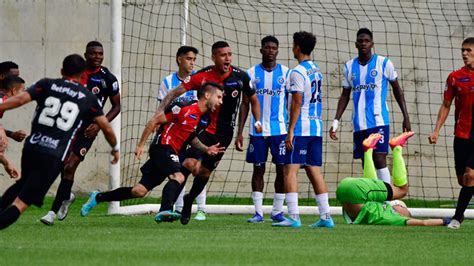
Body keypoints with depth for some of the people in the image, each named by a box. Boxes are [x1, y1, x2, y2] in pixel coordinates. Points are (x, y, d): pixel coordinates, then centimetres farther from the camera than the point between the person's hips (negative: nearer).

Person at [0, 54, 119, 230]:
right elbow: (107, 128, 14)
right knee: (21, 203, -5)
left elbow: (20, 99, -7)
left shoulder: (46, 85, 8)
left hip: (31, 148, 2)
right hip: (55, 156, -2)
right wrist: (115, 149, 31)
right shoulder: (88, 98, 9)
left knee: (24, 183, 32)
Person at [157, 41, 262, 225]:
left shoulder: (240, 77, -5)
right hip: (202, 126, -2)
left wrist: (258, 122, 2)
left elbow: (253, 99, 12)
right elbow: (176, 92, -8)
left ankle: (189, 201, 32)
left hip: (224, 133, 2)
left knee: (205, 171, 8)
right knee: (190, 163, -21)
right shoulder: (202, 76, -11)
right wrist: (160, 110, -20)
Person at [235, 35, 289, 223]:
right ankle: (258, 212, 6)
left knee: (282, 169, -1)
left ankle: (277, 211, 8)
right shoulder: (252, 73, 5)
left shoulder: (286, 73, 4)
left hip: (280, 130, 0)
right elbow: (245, 104, 6)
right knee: (258, 169, 2)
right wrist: (239, 132, 0)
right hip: (257, 130, 0)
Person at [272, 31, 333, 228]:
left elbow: (297, 103, -15)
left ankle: (293, 217, -18)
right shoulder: (317, 71, 15)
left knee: (290, 170, -9)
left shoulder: (297, 73, -11)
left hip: (300, 128, -8)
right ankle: (325, 216, 8)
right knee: (314, 171, 11)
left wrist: (290, 131, -15)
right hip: (316, 127, 8)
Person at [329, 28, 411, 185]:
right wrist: (336, 121, 7)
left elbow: (397, 90, 6)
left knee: (379, 160, -14)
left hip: (379, 121, -4)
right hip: (359, 124, 4)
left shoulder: (383, 63, 0)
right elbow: (345, 96, 16)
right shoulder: (349, 67, 10)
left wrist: (406, 117, 3)